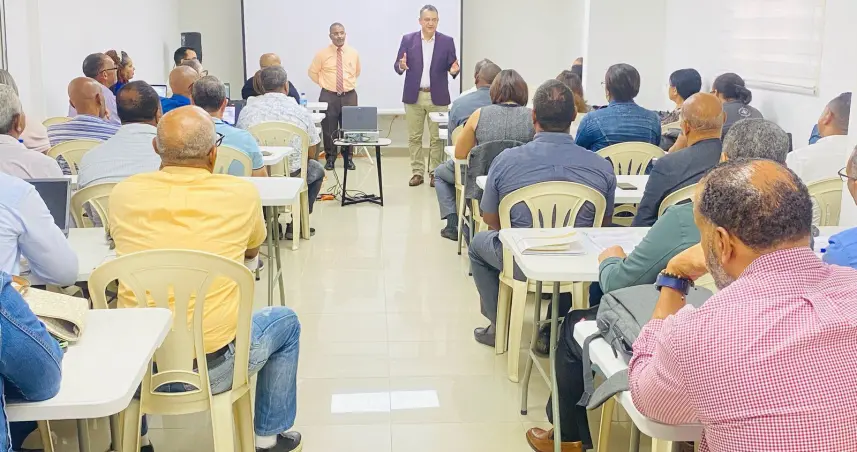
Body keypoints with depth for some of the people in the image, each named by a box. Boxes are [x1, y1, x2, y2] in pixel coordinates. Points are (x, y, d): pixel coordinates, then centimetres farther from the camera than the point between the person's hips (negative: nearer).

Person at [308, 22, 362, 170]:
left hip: (349, 96, 1)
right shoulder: (322, 53, -3)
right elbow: (312, 72, 9)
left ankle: (348, 158, 20)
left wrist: (350, 84, 13)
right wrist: (325, 84, 6)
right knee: (329, 129, 3)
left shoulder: (353, 53, 3)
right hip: (329, 96, -1)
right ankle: (330, 158, 16)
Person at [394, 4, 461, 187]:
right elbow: (397, 66, 2)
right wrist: (401, 66, -21)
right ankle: (417, 173, 14)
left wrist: (454, 70, -20)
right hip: (414, 96, 1)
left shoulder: (447, 41, 2)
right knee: (414, 137, 5)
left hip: (437, 97, -1)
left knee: (437, 137, 2)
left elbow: (452, 67, 3)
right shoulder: (408, 39, 2)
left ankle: (435, 173, 12)